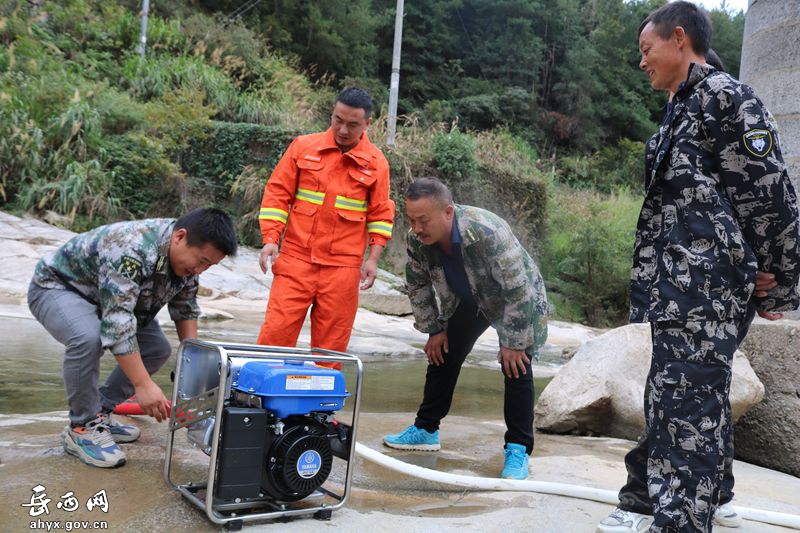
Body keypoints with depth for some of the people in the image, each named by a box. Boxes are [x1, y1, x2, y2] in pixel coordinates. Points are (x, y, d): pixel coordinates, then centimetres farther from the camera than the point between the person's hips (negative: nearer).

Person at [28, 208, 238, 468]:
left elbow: (185, 309, -2)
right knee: (89, 338, -35)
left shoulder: (187, 253, -13)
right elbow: (117, 325, -42)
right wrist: (144, 385, -42)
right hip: (58, 287, -8)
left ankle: (100, 412, 10)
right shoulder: (130, 249, -39)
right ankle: (81, 427, -15)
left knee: (158, 349, -2)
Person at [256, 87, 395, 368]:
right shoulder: (303, 147, 3)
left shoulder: (376, 162, 4)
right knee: (275, 333, -3)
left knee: (331, 345, 7)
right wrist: (270, 239, -4)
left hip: (343, 267, 1)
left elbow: (381, 213, 8)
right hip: (296, 259, 0)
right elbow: (277, 194, 5)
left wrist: (373, 258, 1)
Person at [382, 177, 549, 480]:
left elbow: (519, 292, -35)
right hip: (470, 300, 6)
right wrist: (433, 329, -1)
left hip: (518, 301, -5)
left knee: (515, 367, -15)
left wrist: (513, 343, -28)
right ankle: (426, 430, 21)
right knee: (442, 355, 7)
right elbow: (418, 286, -4)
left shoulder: (489, 233, -42)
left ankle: (518, 450, -5)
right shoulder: (417, 240, -23)